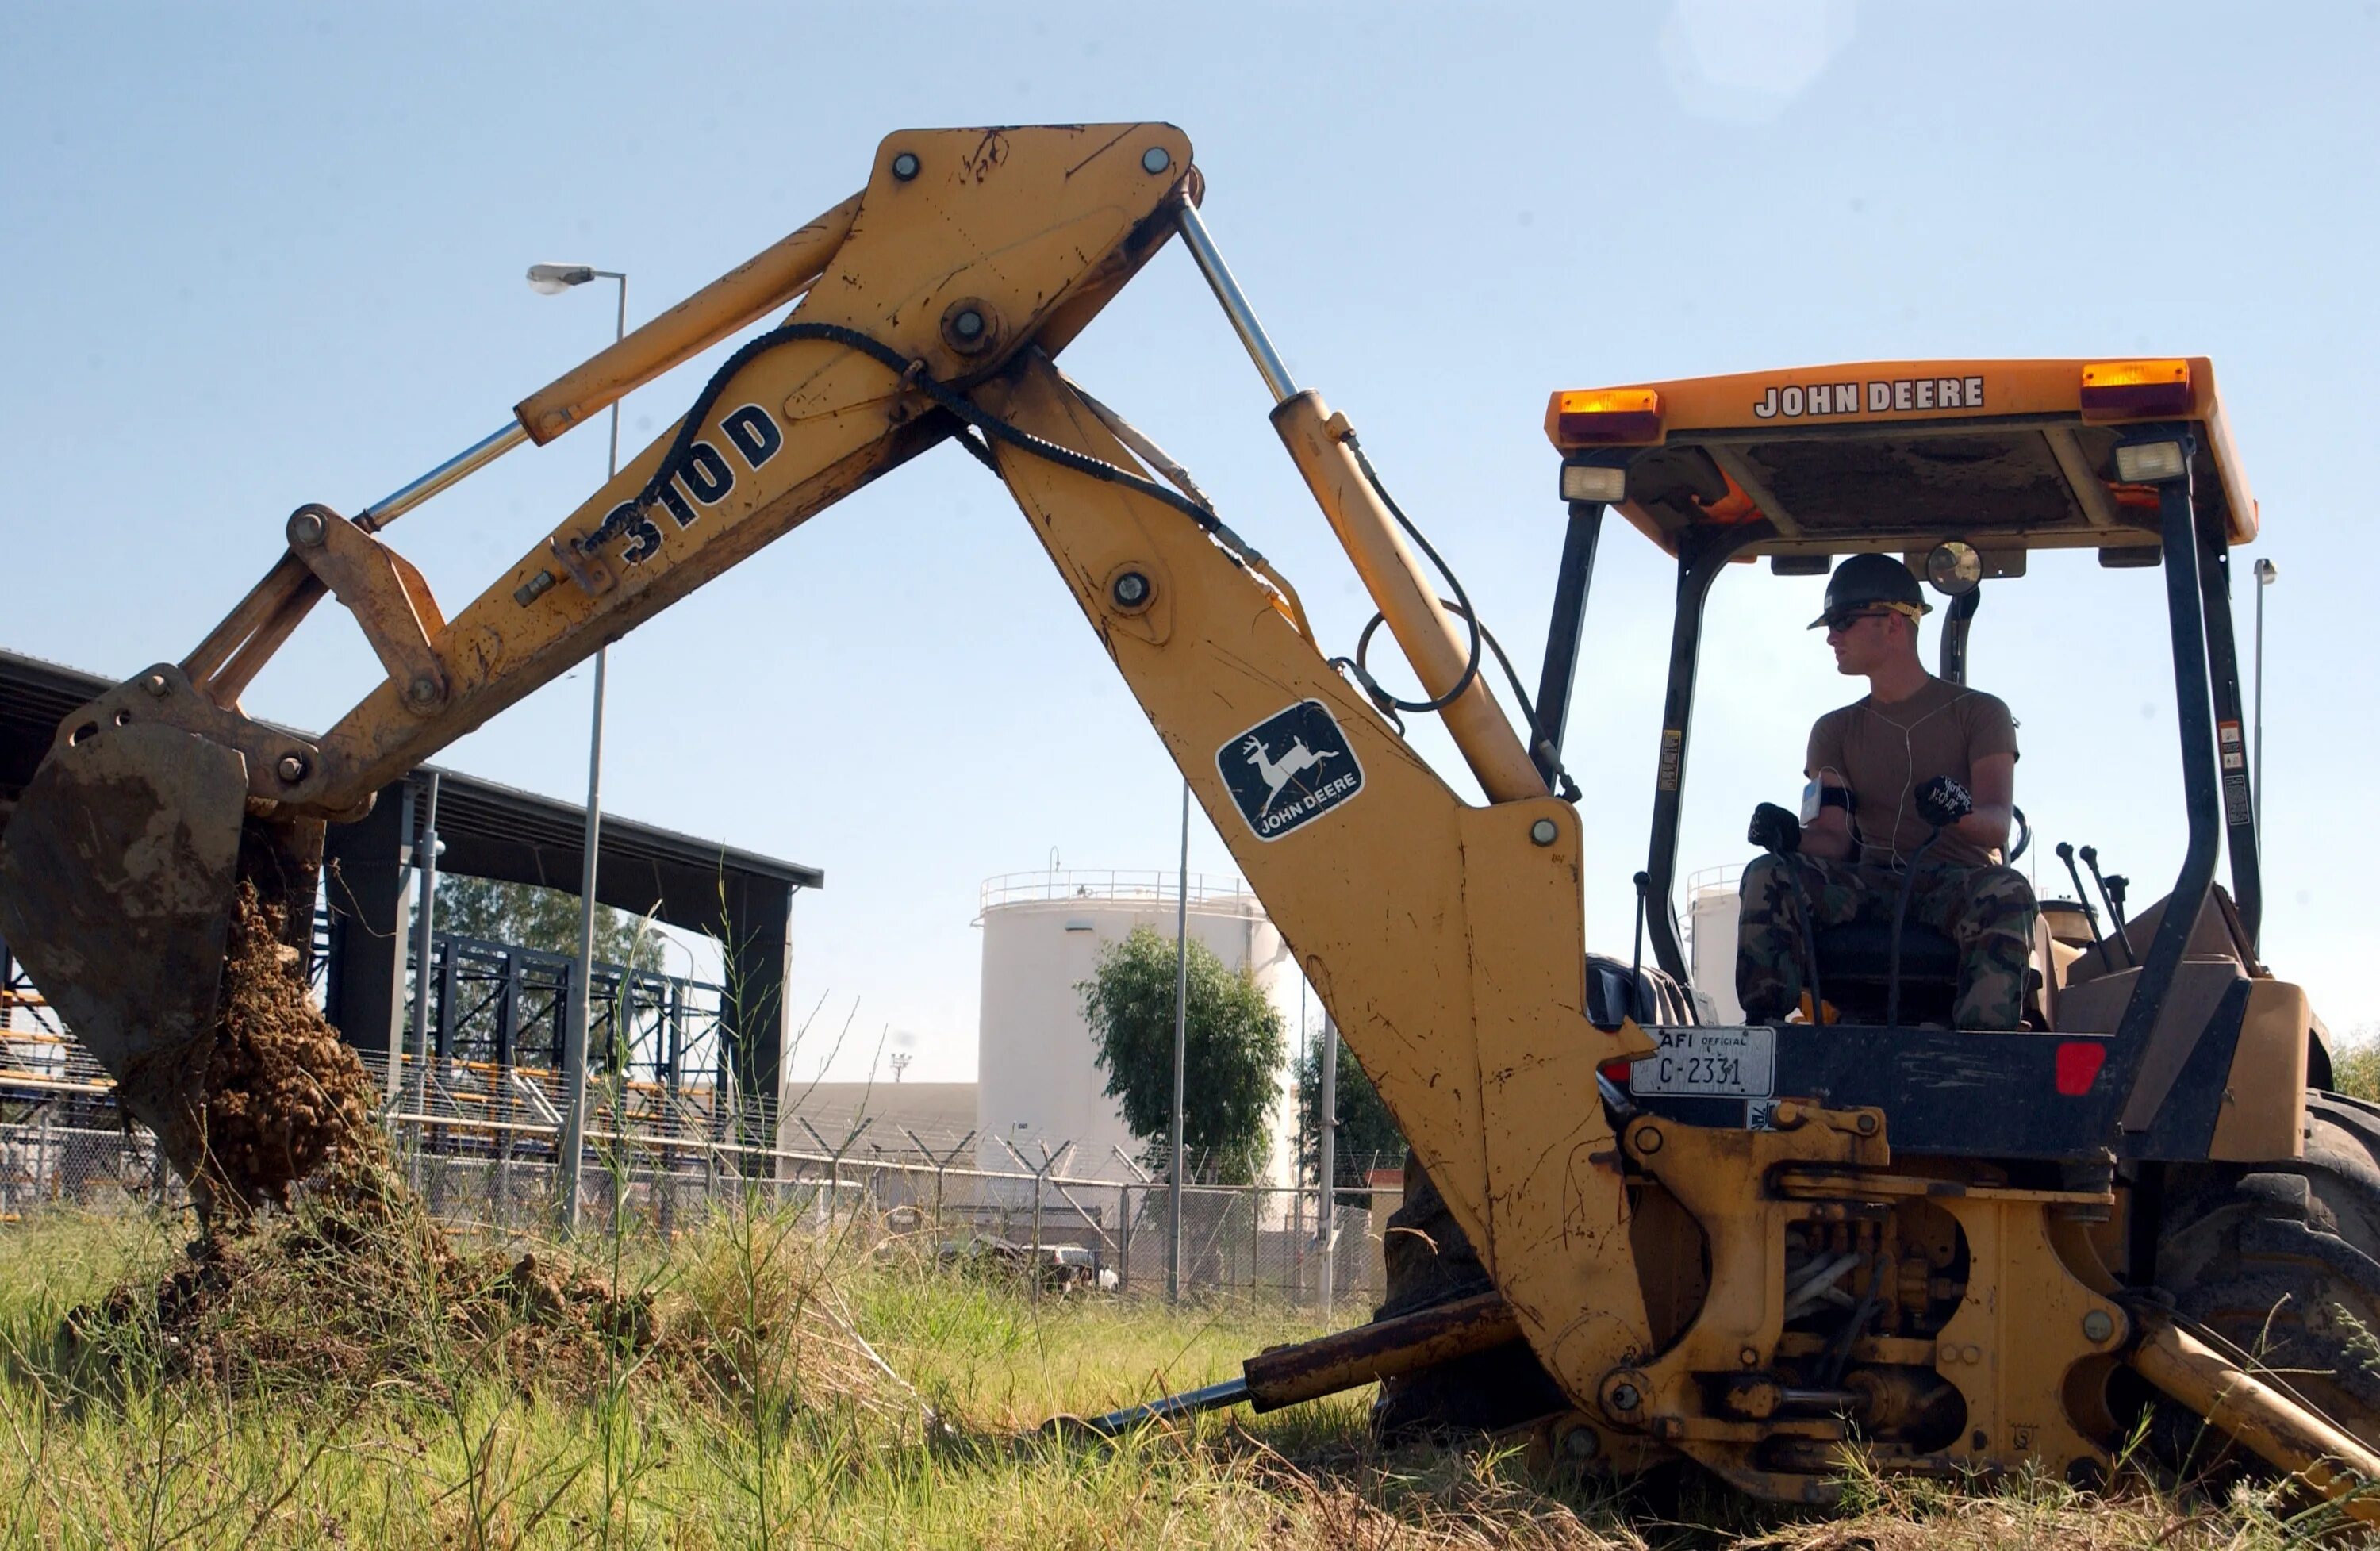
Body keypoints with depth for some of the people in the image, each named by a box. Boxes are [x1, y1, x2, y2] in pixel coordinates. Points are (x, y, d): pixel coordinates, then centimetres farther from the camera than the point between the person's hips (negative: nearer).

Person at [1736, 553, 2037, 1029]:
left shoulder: (1978, 713, 8)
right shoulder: (1836, 731, 20)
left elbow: (1998, 826, -7)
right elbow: (1834, 838, 6)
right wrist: (1793, 838, -18)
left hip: (1955, 885, -3)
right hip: (1869, 886, 3)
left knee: (2006, 890, -37)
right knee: (1768, 876, -26)